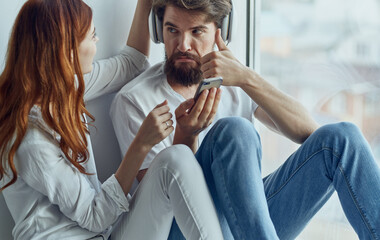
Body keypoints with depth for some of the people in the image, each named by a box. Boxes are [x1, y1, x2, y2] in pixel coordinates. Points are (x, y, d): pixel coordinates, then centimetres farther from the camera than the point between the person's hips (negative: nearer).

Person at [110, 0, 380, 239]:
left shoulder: (234, 83, 10)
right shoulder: (133, 100, -3)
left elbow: (307, 131, -5)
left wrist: (248, 79, -18)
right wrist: (185, 135, -26)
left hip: (258, 213, 5)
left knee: (341, 137, -13)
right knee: (235, 130, -31)